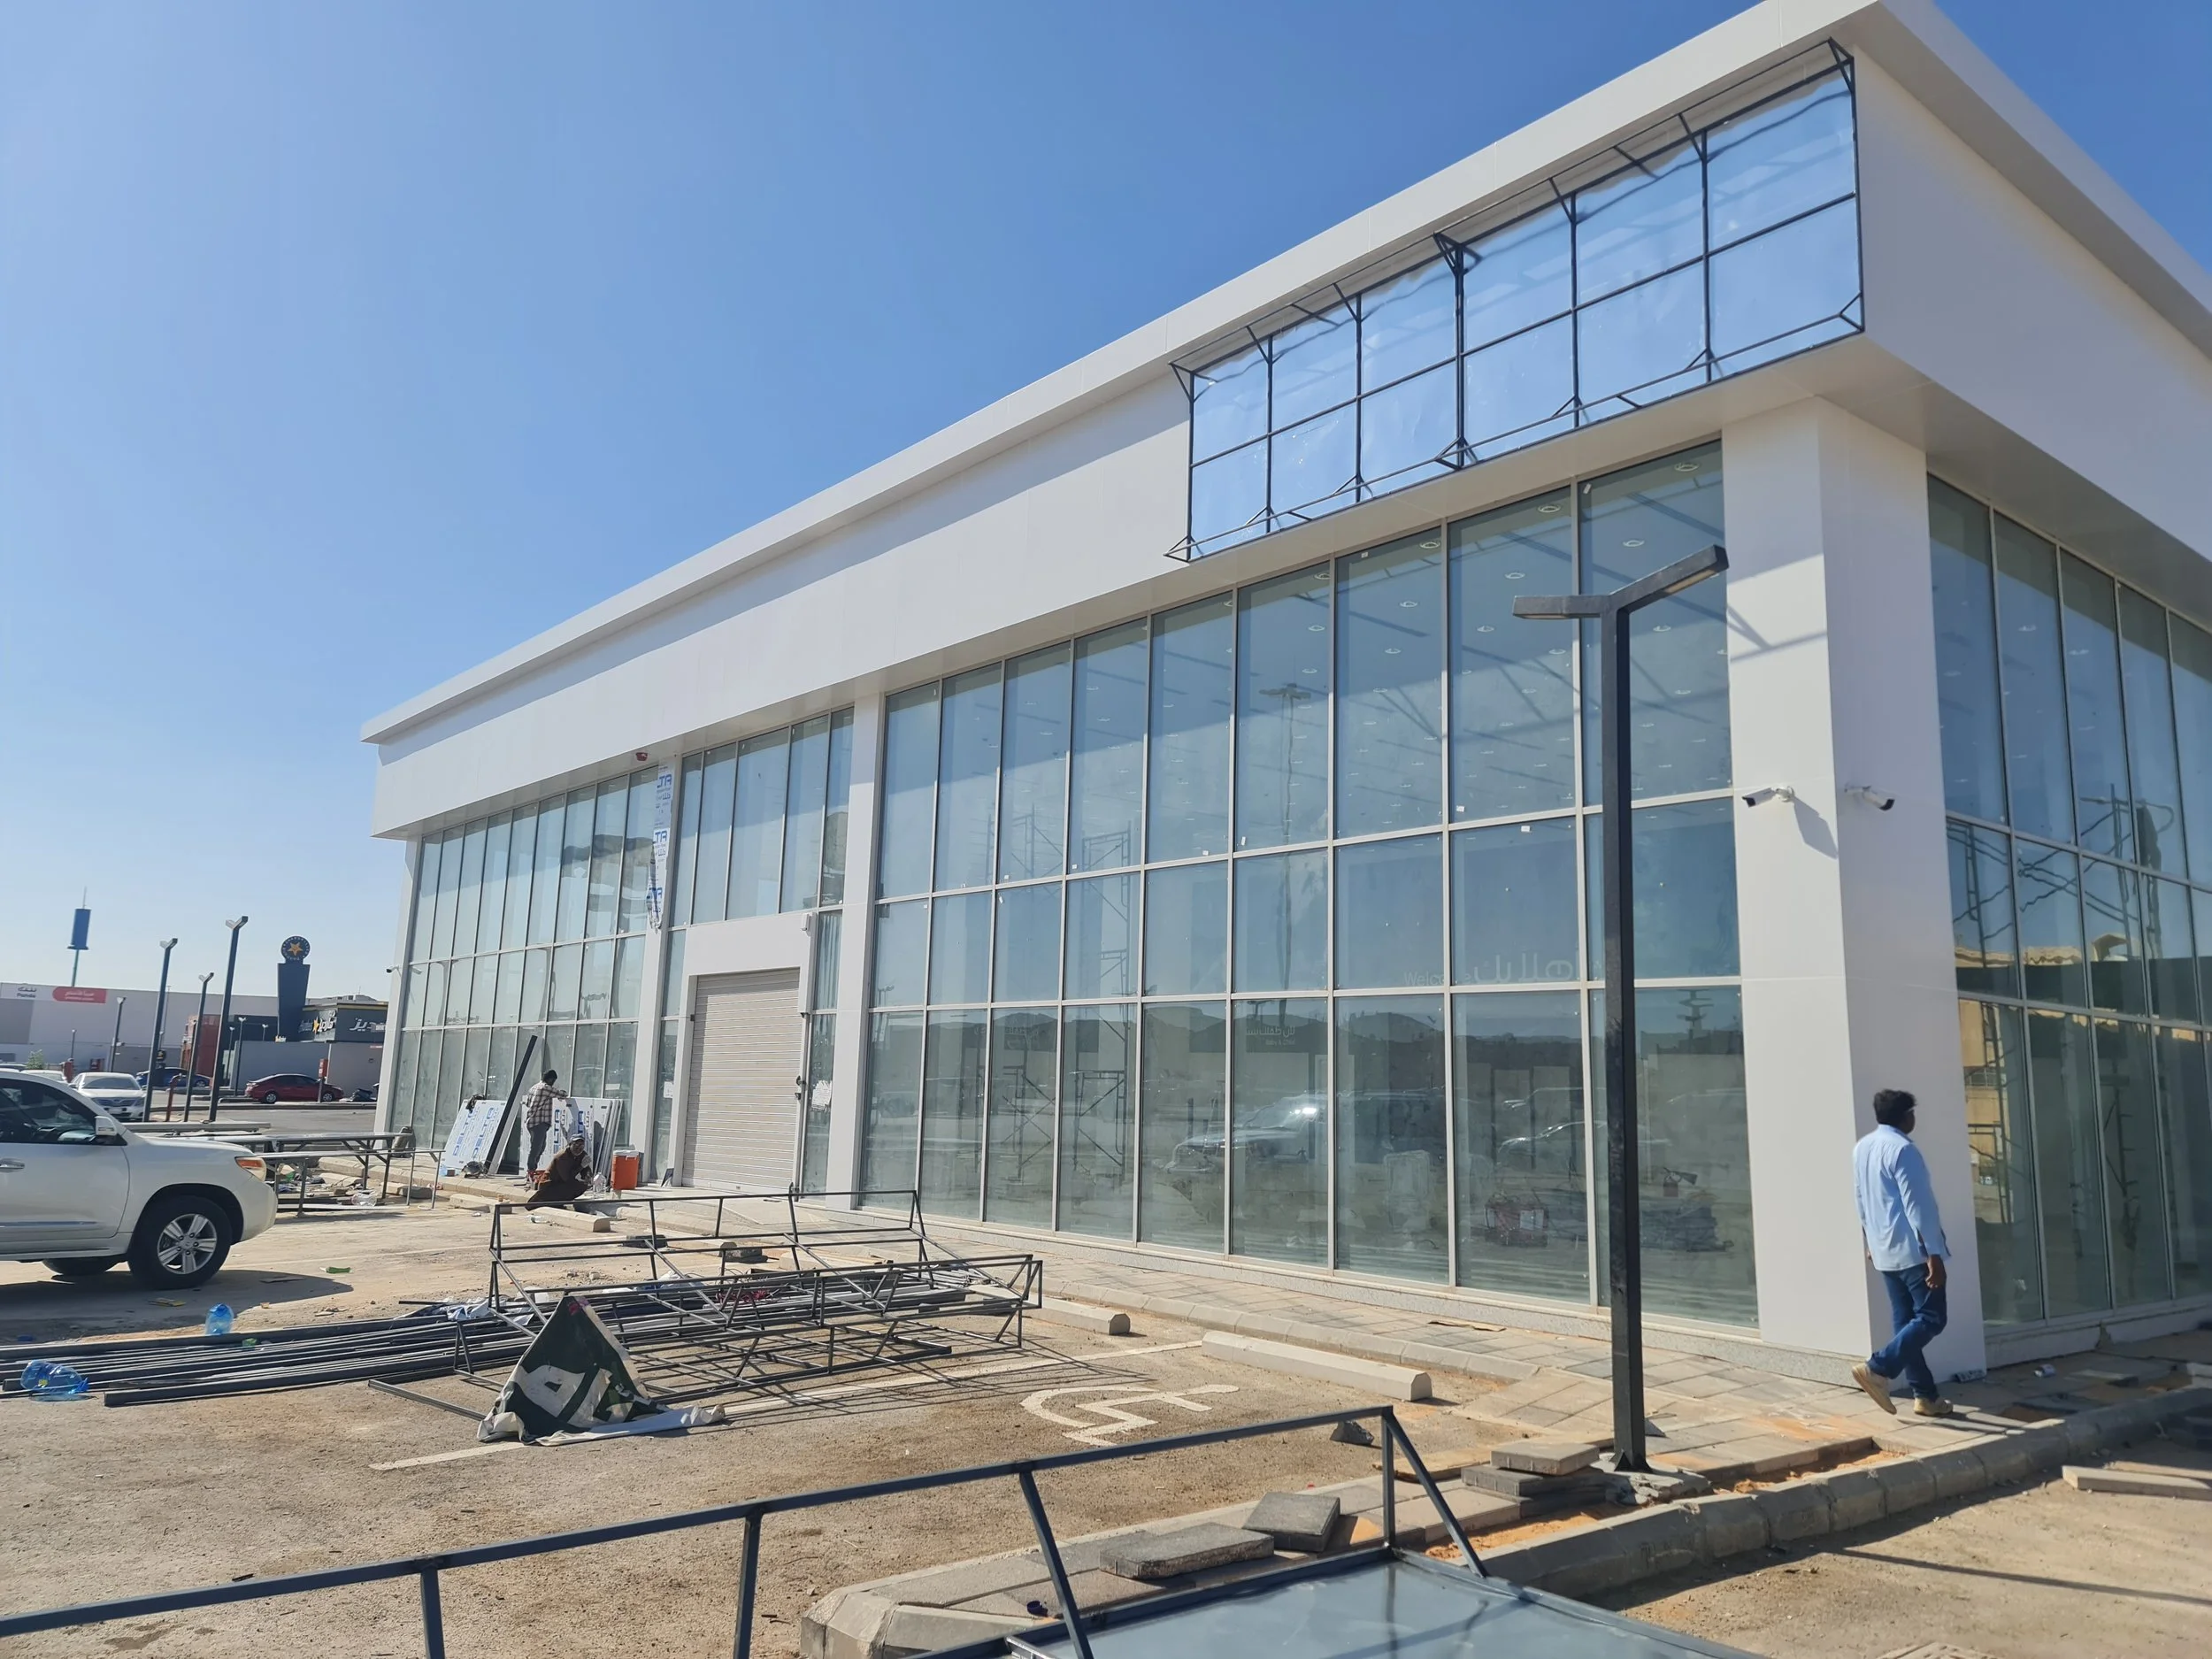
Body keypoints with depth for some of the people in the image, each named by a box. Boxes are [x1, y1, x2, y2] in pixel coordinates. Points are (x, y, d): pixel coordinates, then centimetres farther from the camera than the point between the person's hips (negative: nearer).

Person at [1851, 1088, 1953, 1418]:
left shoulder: (1861, 1149, 11)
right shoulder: (1902, 1150, -16)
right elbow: (1918, 1206, -19)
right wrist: (1934, 1255, -18)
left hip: (1884, 1250, 9)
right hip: (1912, 1250, -8)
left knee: (1905, 1320, 10)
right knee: (1931, 1318, -4)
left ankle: (1924, 1395, 13)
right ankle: (1877, 1368, -14)